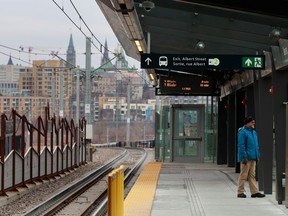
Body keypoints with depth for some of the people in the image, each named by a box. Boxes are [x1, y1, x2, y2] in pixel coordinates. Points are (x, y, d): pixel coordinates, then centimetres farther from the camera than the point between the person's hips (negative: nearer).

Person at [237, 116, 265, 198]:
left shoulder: (254, 132, 16)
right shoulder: (242, 132, -10)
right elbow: (241, 145, -15)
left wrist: (257, 156, 18)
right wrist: (244, 157, -19)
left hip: (253, 158, 8)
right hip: (246, 158, -8)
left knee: (252, 175, 9)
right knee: (243, 175, -3)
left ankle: (254, 192, 10)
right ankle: (240, 192, 3)